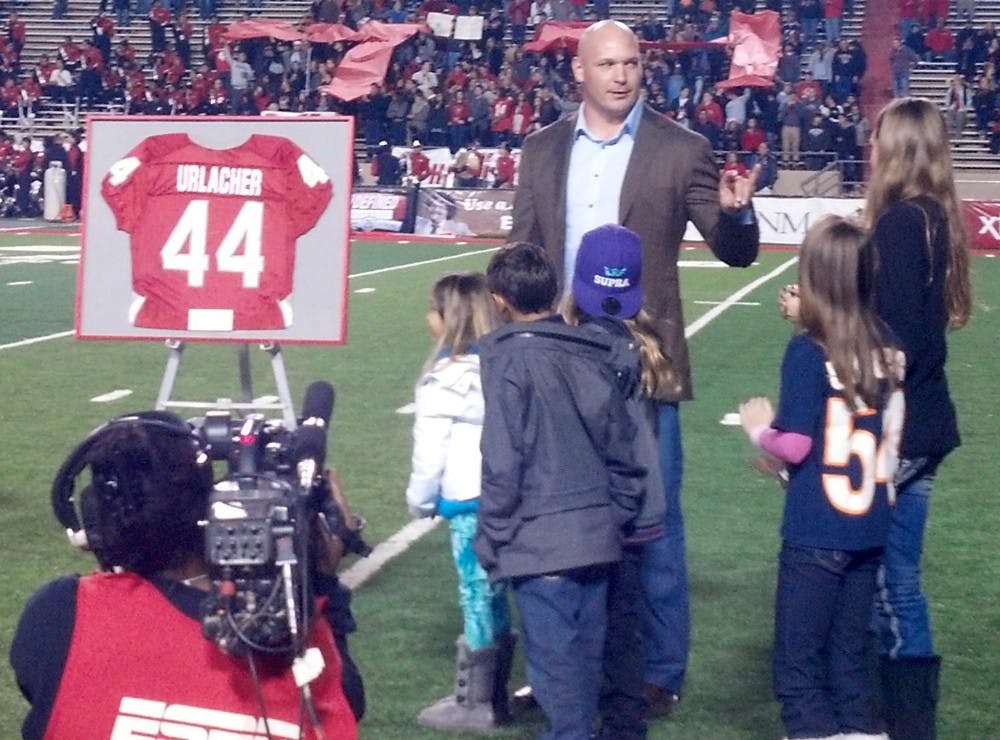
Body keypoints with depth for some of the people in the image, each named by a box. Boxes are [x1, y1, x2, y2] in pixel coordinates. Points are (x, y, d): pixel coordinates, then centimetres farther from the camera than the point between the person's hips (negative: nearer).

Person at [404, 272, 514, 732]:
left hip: (469, 503, -6)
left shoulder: (446, 378, -11)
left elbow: (431, 449, -7)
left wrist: (420, 500, 9)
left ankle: (475, 703, 8)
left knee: (477, 596, 0)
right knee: (493, 596, 13)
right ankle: (493, 694, 21)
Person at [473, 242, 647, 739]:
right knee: (585, 656, 15)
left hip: (538, 545, -6)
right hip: (596, 539, 6)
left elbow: (502, 465, -13)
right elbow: (624, 455, 10)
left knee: (554, 659, -1)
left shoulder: (509, 362, -11)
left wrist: (492, 542, -4)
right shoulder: (594, 357, 7)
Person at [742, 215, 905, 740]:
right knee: (852, 653, 15)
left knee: (799, 658, 4)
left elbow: (795, 444, -14)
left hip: (816, 531, -6)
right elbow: (892, 437, 8)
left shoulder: (808, 352, -14)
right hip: (869, 527, 6)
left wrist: (758, 426, 2)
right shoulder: (887, 350, 2)